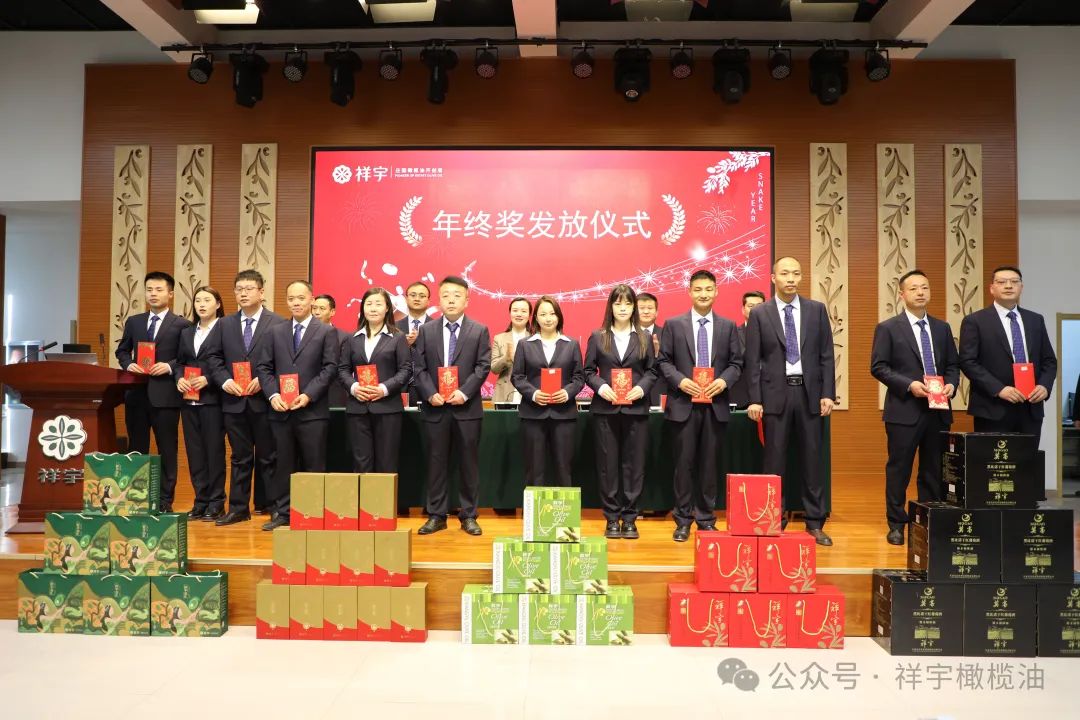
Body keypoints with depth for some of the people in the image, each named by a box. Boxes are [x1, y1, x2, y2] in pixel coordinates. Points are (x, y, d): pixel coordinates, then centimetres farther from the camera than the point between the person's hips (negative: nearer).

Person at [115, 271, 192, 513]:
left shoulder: (181, 324, 1)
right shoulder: (133, 322, 14)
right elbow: (122, 351, 18)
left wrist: (169, 366, -17)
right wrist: (128, 364, -2)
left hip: (165, 393, -4)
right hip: (137, 393, 4)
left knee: (167, 450, 1)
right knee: (136, 449, 11)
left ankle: (165, 501, 9)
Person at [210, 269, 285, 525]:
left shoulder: (278, 323, -2)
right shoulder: (225, 324, 11)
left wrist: (263, 380, -15)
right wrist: (225, 381, -6)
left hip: (264, 399, -3)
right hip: (234, 401, 3)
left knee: (268, 457, 6)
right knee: (240, 457, 10)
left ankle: (269, 505, 16)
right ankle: (238, 508, 16)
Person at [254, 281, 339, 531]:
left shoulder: (327, 332, 4)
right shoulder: (276, 331, 14)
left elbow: (330, 368, -4)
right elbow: (264, 367, 9)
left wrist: (308, 395, -14)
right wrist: (273, 395, -7)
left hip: (312, 410, -3)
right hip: (281, 410, 3)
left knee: (314, 465, 2)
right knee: (283, 464, 9)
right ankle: (281, 513, 17)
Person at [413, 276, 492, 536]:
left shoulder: (479, 331, 4)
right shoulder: (426, 330, 8)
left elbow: (483, 366, -3)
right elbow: (419, 368, 4)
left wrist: (465, 392, -15)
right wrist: (430, 394, -12)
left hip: (467, 407, -1)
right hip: (435, 407, 1)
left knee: (468, 462, 5)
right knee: (437, 461, 6)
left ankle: (468, 515, 15)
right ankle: (436, 515, 15)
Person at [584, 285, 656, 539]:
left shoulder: (644, 337, 9)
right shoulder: (597, 337, 6)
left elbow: (652, 371, 8)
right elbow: (588, 371, 5)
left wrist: (641, 388, -10)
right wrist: (601, 387, -12)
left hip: (636, 408, 1)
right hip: (605, 408, 0)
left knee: (634, 464, 3)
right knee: (607, 464, 3)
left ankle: (629, 518, 13)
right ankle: (612, 518, 13)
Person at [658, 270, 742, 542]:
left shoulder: (728, 326, 9)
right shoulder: (674, 324, 4)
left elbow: (736, 363, 8)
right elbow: (664, 361, 3)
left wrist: (724, 380, -11)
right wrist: (680, 380, -13)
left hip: (715, 404, 2)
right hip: (684, 403, -1)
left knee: (709, 463, 8)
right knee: (684, 463, 2)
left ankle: (706, 518, 19)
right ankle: (683, 520, 13)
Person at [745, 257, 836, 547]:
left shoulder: (816, 310, 6)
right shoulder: (759, 314, 2)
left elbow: (826, 355, 5)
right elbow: (753, 361, 0)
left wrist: (828, 394, -2)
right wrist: (755, 399, -6)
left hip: (809, 392, 2)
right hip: (776, 393, -1)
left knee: (812, 460, 6)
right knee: (775, 461, 4)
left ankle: (815, 523, 14)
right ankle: (774, 521, 13)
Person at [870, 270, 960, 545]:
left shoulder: (942, 328, 13)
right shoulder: (888, 328, -1)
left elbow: (953, 364, 15)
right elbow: (878, 367, -7)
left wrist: (951, 384, -6)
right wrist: (909, 384, -17)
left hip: (938, 410, 5)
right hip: (904, 409, -5)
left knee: (934, 471, 10)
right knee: (899, 469, 1)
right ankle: (896, 525, 10)